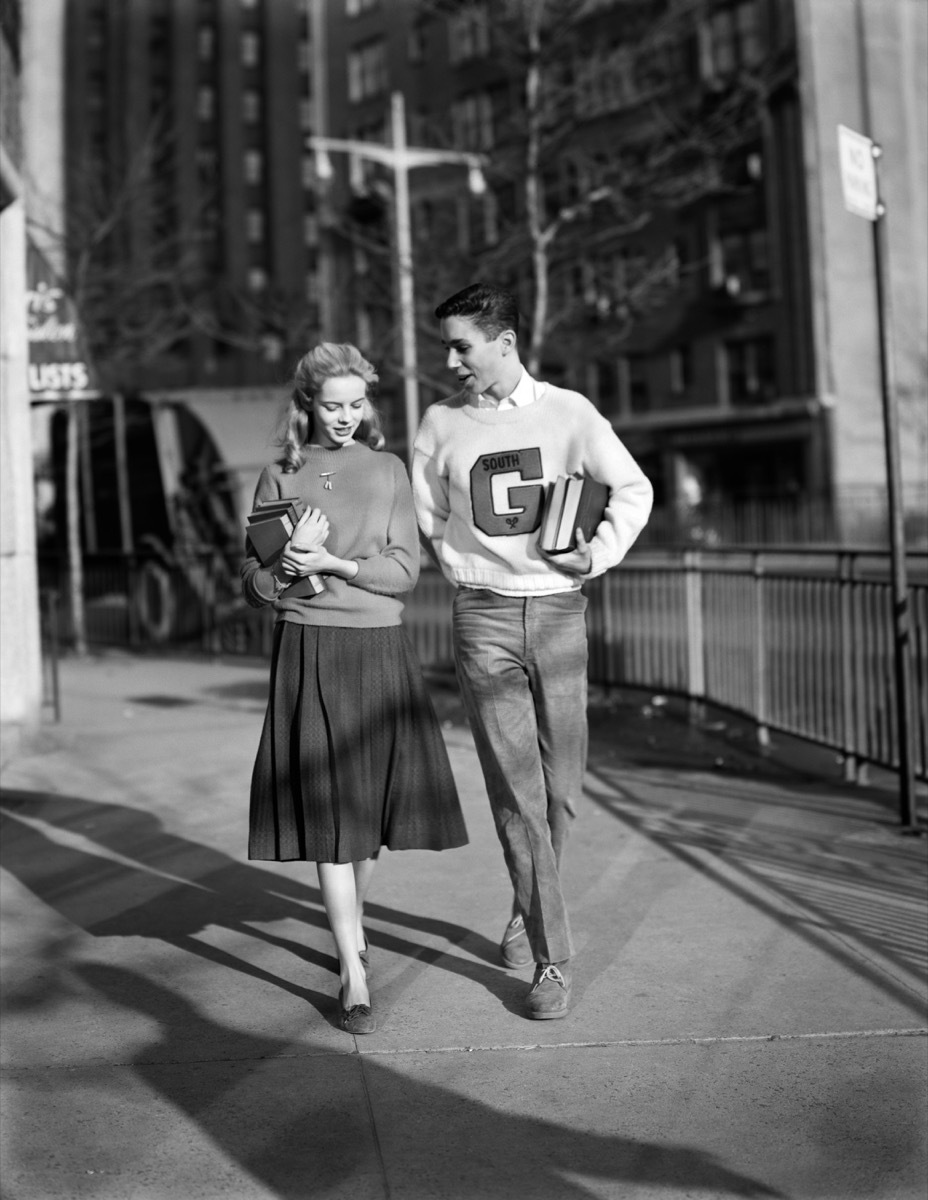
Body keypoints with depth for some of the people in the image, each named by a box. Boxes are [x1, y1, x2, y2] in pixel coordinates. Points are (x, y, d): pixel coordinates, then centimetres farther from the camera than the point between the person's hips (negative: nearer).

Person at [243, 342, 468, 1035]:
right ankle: (354, 978, -2)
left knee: (371, 803, 10)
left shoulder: (388, 470, 8)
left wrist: (330, 562, -14)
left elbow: (405, 571, -1)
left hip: (380, 648, 2)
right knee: (326, 813, -6)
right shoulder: (280, 477, 7)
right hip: (309, 651, -1)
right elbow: (254, 584, 6)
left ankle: (355, 925, 35)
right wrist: (288, 565, -16)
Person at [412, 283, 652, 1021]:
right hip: (483, 617, 0)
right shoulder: (440, 424, 3)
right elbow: (425, 523, 13)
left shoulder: (567, 412, 1)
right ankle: (552, 960, 5)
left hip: (559, 611, 1)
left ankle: (529, 910, 33)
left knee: (560, 787, 8)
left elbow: (633, 489, 9)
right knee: (516, 793, -3)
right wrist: (470, 568, 3)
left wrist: (597, 555, -3)